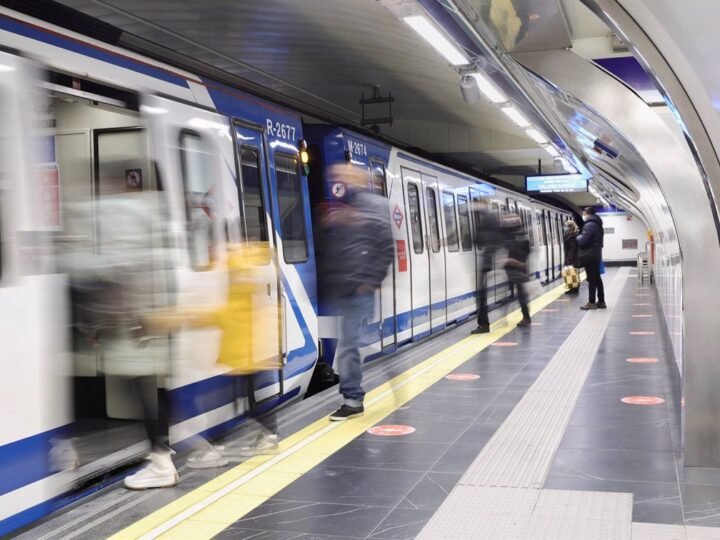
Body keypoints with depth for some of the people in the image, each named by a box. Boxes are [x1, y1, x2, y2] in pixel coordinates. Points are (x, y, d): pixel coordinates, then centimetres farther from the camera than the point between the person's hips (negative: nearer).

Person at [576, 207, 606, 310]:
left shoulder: (589, 225, -15)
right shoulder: (598, 225, 16)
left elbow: (582, 241, -21)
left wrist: (578, 237, 0)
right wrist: (581, 237, 11)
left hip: (589, 256, -9)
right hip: (596, 255, 9)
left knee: (591, 279, -6)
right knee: (597, 278, 11)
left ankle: (591, 302, -3)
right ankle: (601, 301, 14)